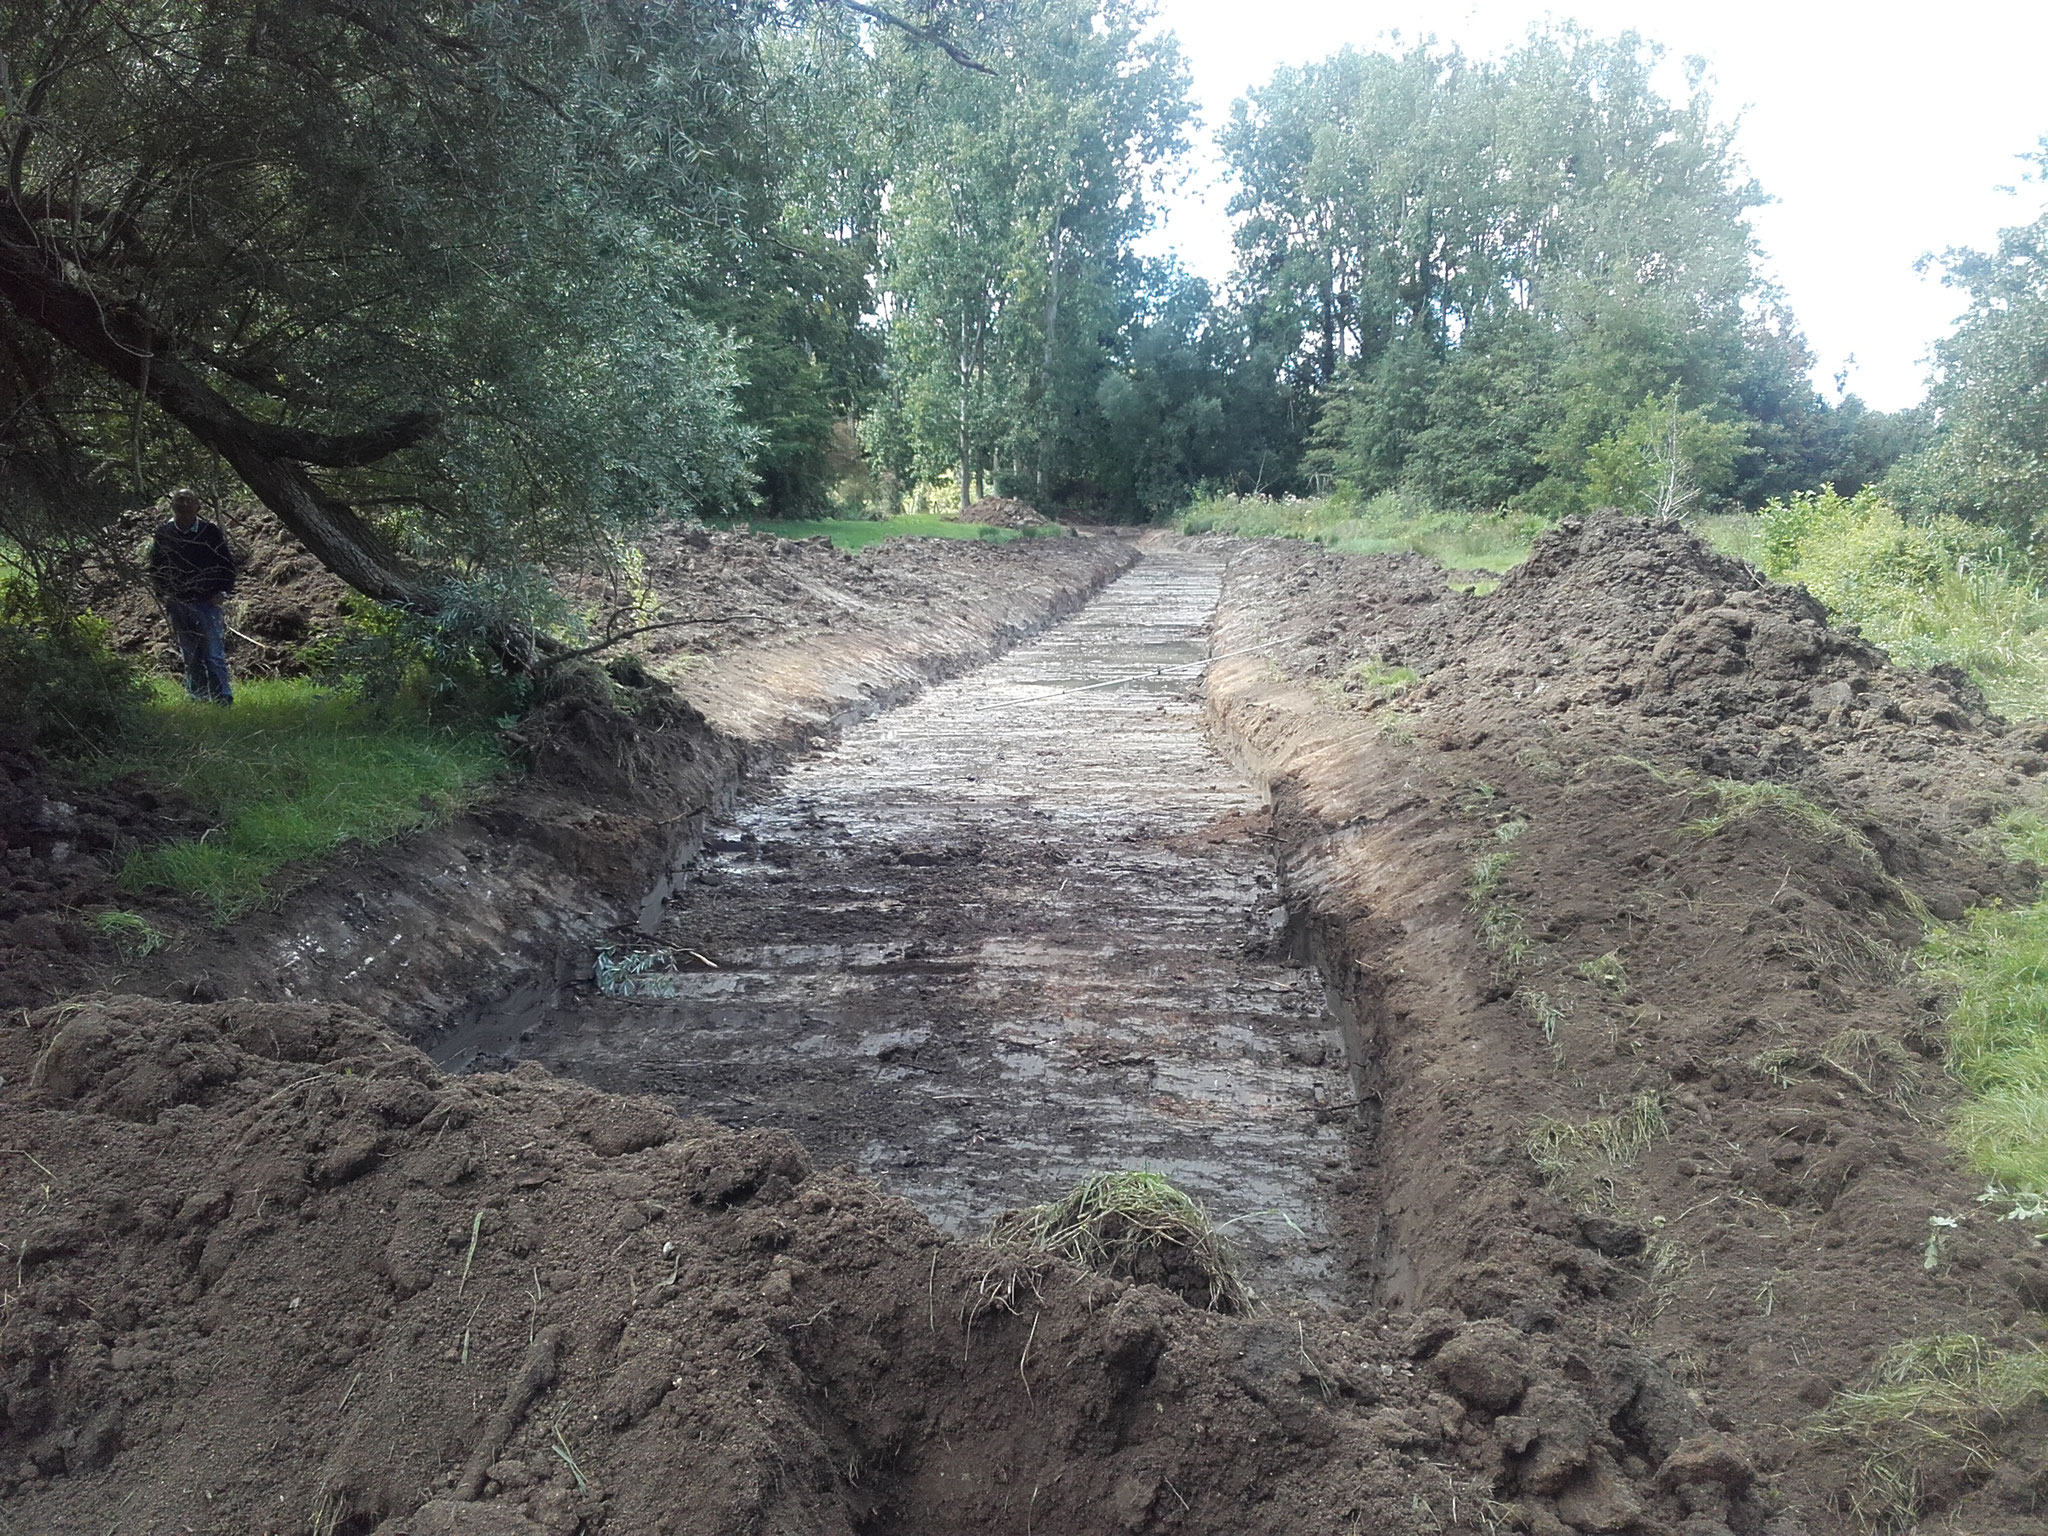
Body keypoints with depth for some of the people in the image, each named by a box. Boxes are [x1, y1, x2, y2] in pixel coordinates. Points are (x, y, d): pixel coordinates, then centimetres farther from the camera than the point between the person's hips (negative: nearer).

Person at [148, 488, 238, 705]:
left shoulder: (211, 531, -3)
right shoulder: (163, 534, 4)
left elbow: (227, 563, 5)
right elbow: (155, 568, 16)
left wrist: (220, 591, -4)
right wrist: (164, 594, 6)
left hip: (207, 601, -3)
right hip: (178, 604, 3)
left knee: (214, 655, -9)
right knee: (191, 658, 10)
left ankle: (223, 699, -7)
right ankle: (198, 699, 17)